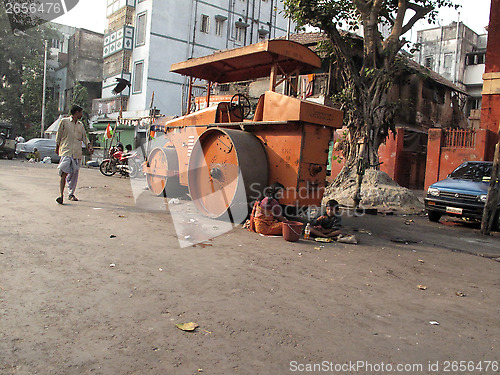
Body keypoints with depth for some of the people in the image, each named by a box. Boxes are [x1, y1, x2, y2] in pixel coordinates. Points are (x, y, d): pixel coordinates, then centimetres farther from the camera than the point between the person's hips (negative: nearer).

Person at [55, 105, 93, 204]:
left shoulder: (80, 125, 17)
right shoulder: (64, 121, 4)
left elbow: (84, 137, 17)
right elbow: (59, 135, 9)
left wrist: (89, 146, 1)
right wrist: (57, 148, 10)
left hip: (77, 153, 5)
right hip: (66, 151, -5)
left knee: (74, 174, 8)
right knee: (64, 173, -16)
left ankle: (71, 194, 19)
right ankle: (61, 195, -20)